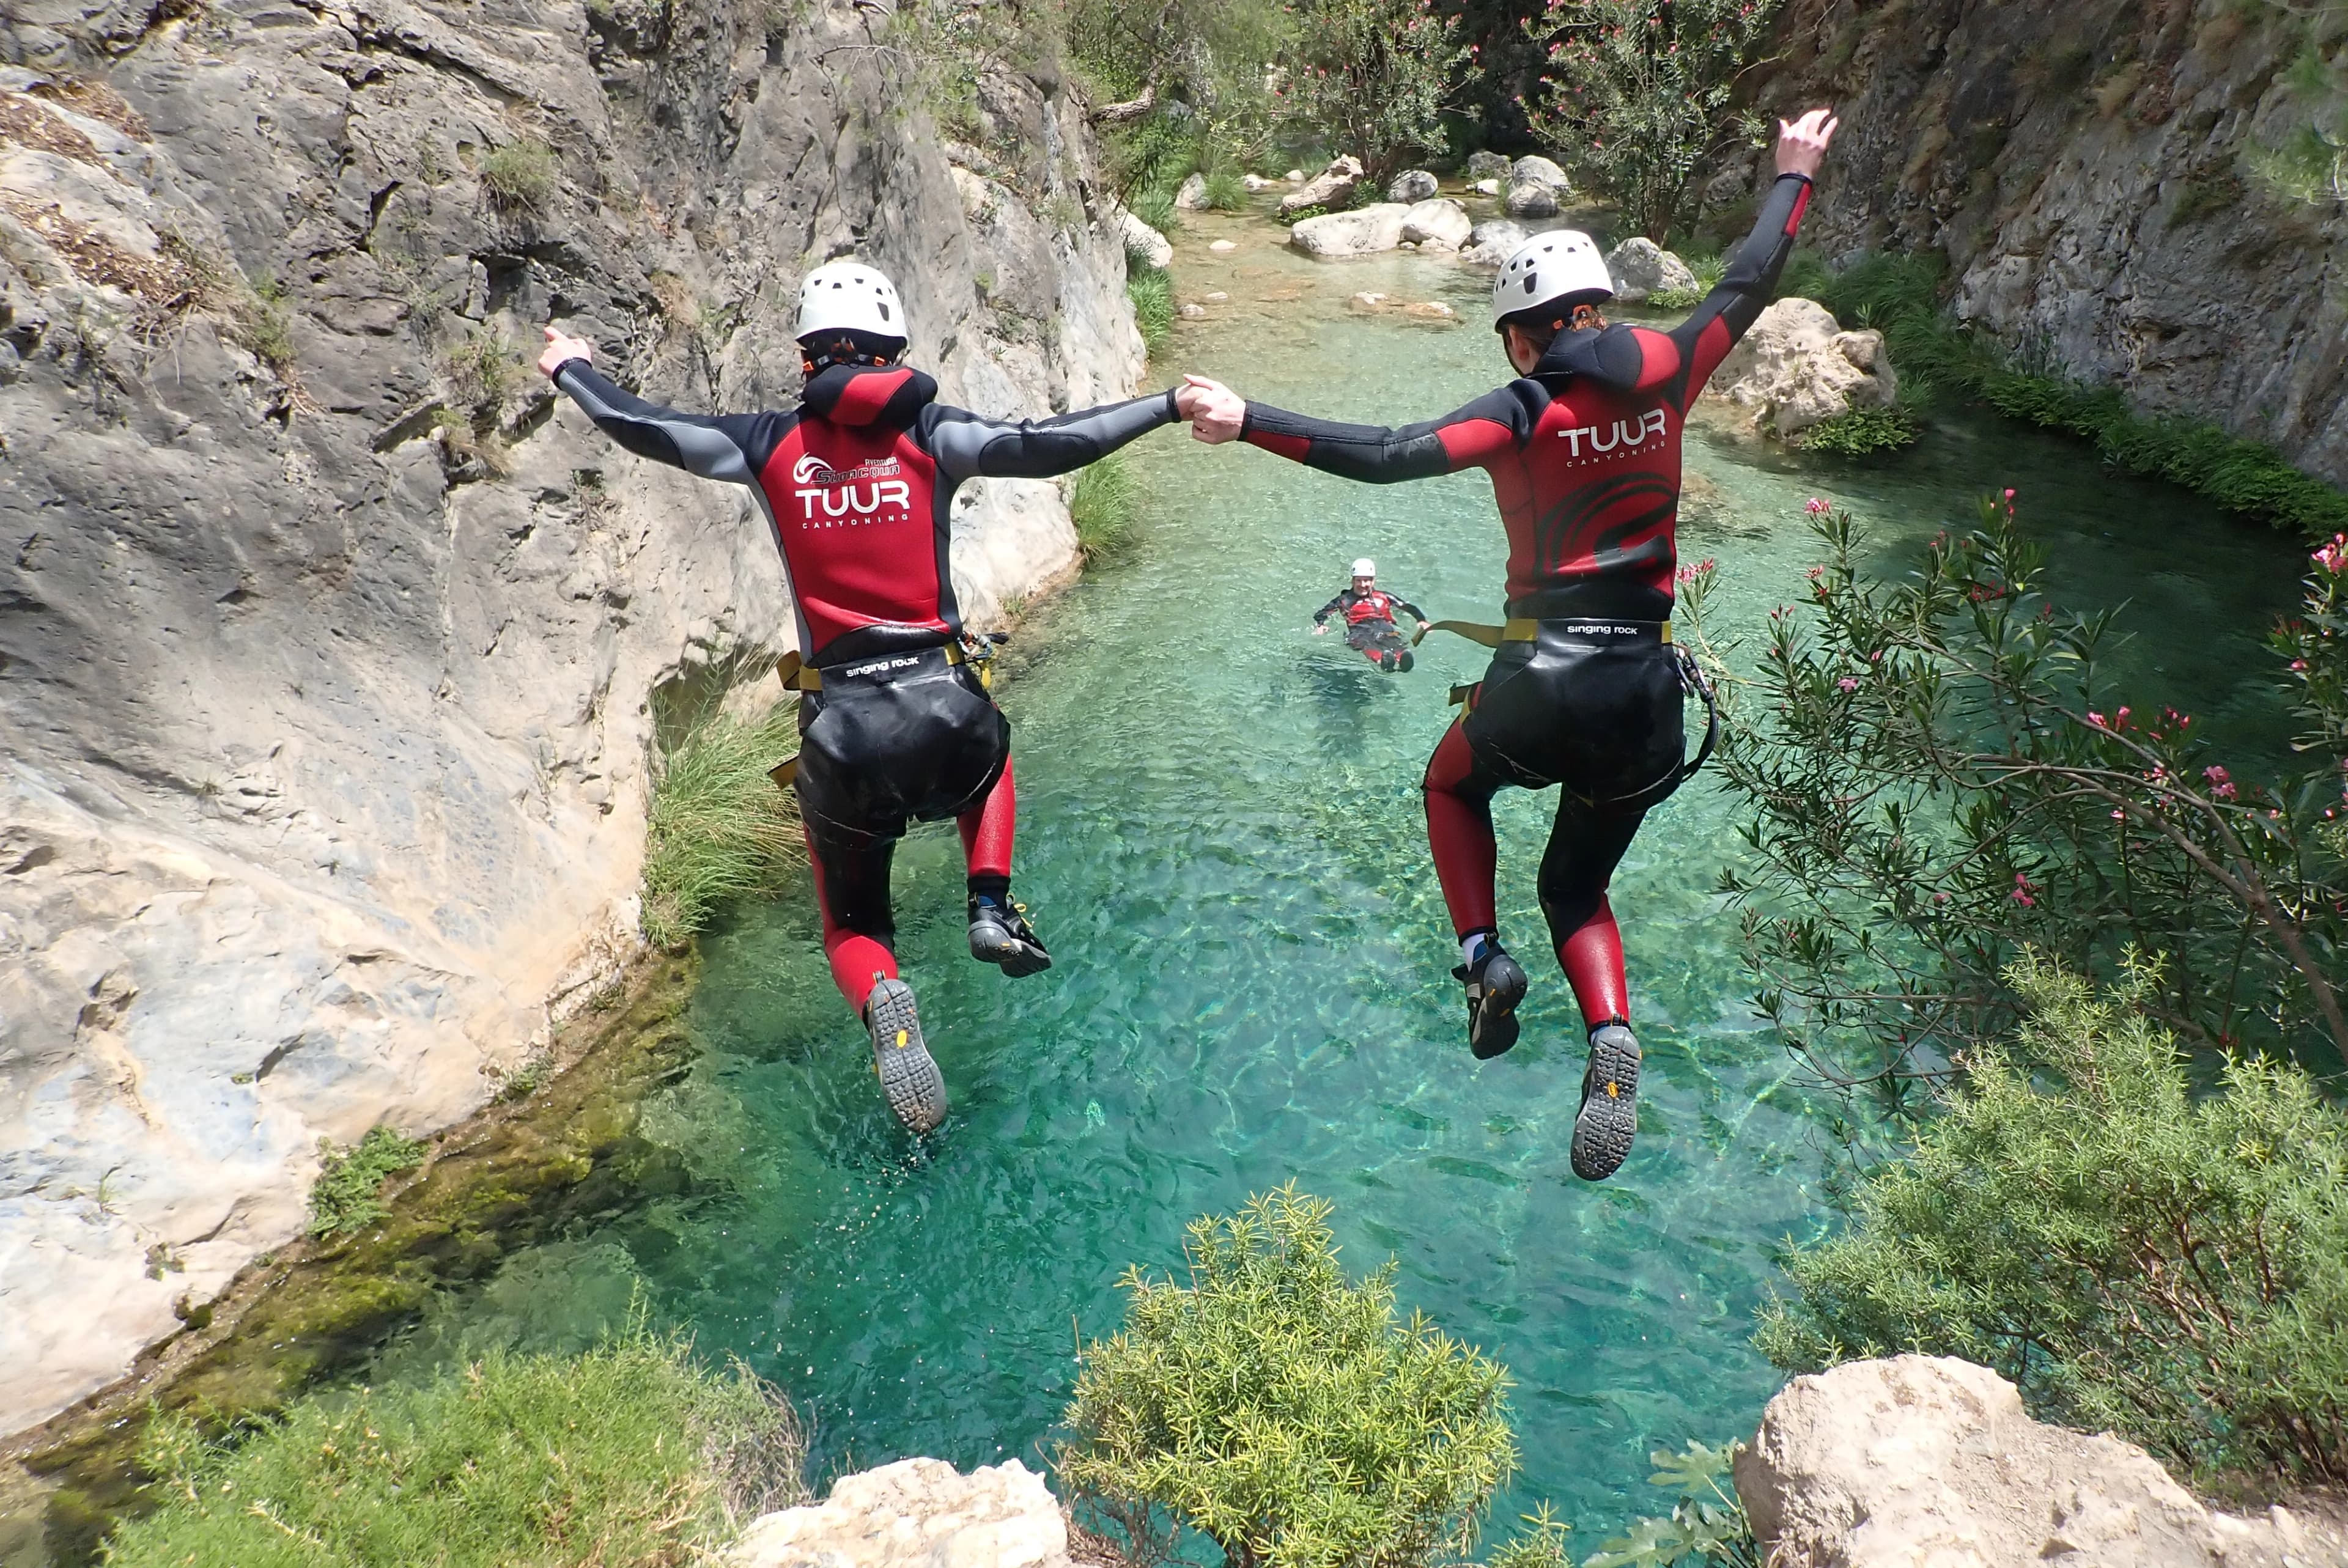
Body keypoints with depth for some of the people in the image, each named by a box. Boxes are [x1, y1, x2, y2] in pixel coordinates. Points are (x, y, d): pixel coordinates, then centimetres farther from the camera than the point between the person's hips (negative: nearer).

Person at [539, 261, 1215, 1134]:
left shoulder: (769, 446, 3)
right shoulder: (929, 435, -1)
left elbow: (640, 427, 12)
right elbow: (1048, 445, -10)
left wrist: (570, 371, 31)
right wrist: (1171, 405, -3)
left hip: (839, 732, 1)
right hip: (942, 708, 0)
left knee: (853, 925, 19)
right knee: (990, 755, 39)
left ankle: (882, 1001, -17)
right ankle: (992, 910, 15)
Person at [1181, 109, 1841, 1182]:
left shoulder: (1528, 411, -10)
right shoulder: (1664, 376, 3)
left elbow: (1391, 456, -22)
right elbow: (1746, 288, 19)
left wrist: (1251, 423, -21)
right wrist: (1794, 176, 35)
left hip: (1542, 684, -4)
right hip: (1647, 695, 4)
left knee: (1452, 785, 30)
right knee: (1576, 886, 21)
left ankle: (1483, 958, 11)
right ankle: (1612, 1035, -5)